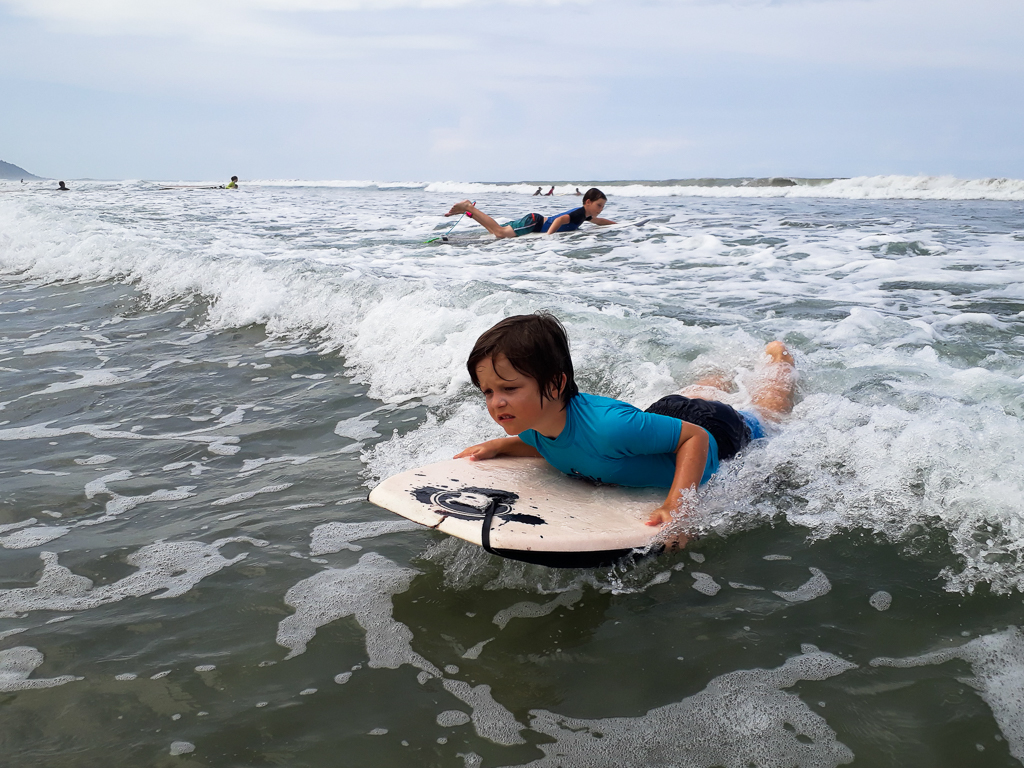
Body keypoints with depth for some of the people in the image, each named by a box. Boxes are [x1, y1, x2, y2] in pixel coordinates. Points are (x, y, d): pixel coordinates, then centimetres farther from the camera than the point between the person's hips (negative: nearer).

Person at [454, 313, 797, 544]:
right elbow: (550, 448, -4)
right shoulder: (533, 422, -28)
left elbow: (696, 436, -40)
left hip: (713, 430, -4)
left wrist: (679, 503, -54)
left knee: (765, 411, 32)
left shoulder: (607, 425, -51)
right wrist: (500, 446, -19)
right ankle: (717, 381, 71)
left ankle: (779, 357, 59)